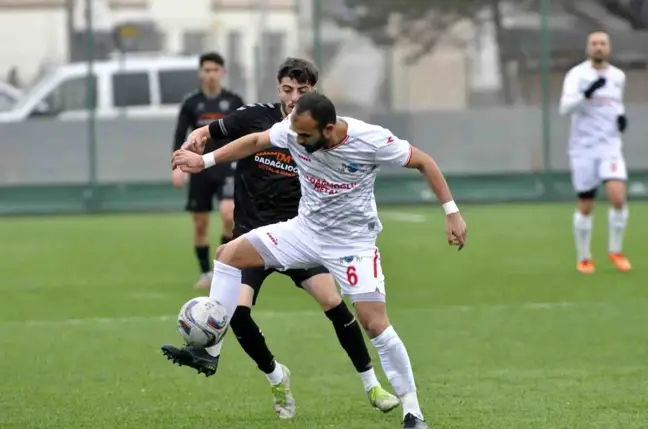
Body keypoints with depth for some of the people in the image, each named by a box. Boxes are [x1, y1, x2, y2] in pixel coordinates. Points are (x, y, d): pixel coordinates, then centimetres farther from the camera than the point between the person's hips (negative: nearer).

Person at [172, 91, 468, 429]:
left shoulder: (371, 140, -27)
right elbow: (255, 141, 4)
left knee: (375, 324, -15)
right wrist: (205, 160, 4)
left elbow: (424, 162, -14)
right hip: (306, 230, 5)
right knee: (229, 253, -3)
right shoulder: (293, 130, -16)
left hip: (353, 243, -5)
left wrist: (452, 212, -16)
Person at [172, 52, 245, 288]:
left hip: (226, 167, -1)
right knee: (200, 224, 2)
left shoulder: (234, 101, 2)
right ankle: (206, 273, 14)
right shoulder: (191, 102, 1)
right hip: (200, 169, 1)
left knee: (228, 214, -21)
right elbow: (180, 136, 1)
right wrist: (178, 166, -10)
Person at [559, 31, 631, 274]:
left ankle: (615, 251, 2)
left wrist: (621, 116, 4)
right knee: (586, 207, 2)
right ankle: (583, 258, 20)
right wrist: (587, 93, -35)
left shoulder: (618, 76, 8)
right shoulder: (577, 75, -7)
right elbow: (565, 107, -20)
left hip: (610, 146, 2)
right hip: (583, 149, -2)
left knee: (618, 197, -17)